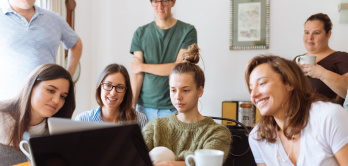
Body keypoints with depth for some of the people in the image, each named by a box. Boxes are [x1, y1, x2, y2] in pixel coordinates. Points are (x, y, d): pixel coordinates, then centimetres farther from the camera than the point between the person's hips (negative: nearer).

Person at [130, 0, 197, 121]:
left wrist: (142, 66, -2)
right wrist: (131, 106, -8)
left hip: (173, 108, -2)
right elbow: (137, 74, 1)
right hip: (144, 107, 2)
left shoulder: (188, 31, 0)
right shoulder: (140, 33, 7)